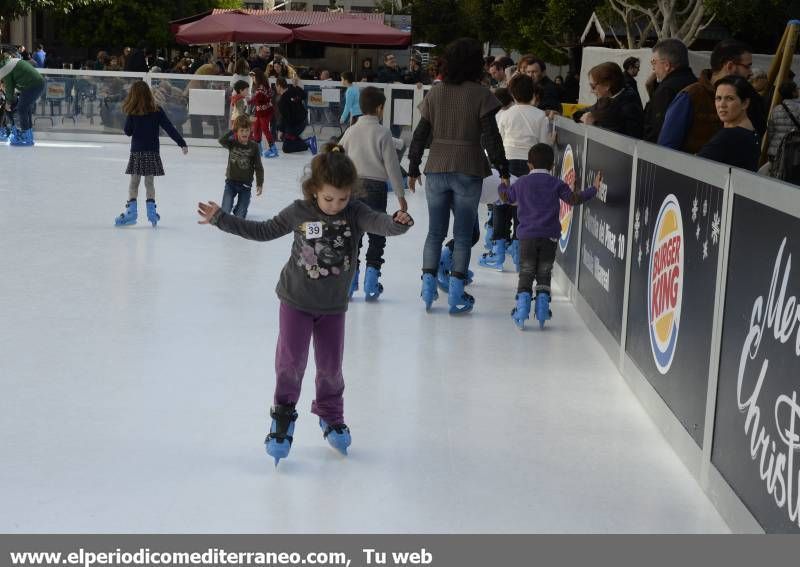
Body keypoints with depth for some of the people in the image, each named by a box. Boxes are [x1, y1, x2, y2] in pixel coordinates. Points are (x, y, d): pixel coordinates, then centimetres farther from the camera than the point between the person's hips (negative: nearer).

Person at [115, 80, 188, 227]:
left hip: (136, 152, -1)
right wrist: (182, 143, -3)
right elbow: (169, 128, -5)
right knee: (149, 182, 10)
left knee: (134, 182, 7)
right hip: (152, 152, 1)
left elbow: (128, 131, 1)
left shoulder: (132, 113, -7)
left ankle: (131, 211, 6)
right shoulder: (157, 111, -4)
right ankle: (151, 211, 7)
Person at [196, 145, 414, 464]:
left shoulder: (355, 213, -15)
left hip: (333, 305, 1)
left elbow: (379, 223, -33)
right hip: (297, 301, -1)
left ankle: (330, 415, 33)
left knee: (331, 365, 9)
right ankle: (283, 414, 17)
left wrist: (398, 222, -56)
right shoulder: (299, 212, -13)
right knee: (291, 360, -6)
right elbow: (263, 231, 0)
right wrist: (220, 219, -2)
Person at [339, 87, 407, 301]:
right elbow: (392, 165, -8)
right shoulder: (383, 133, -9)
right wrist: (400, 194, -1)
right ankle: (371, 284, 5)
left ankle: (349, 280, 12)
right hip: (376, 187, -3)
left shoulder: (351, 131, 2)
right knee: (377, 236, 7)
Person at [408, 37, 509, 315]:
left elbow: (420, 134, 5)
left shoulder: (435, 93, 3)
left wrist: (413, 168, 13)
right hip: (468, 171, -3)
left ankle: (428, 286, 13)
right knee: (464, 234, 5)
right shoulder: (480, 95, -7)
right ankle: (456, 294, 5)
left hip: (437, 169, 3)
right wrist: (503, 170, -3)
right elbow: (491, 136, -9)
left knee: (435, 231, 13)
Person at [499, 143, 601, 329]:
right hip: (550, 236, 0)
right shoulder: (556, 183, 1)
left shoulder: (521, 183, 6)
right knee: (544, 273, 9)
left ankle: (522, 307, -5)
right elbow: (573, 199, -2)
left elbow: (506, 197, 21)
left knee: (526, 273, 6)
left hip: (527, 235, 0)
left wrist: (502, 186, 43)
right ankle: (542, 308, 4)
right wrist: (593, 189, 8)